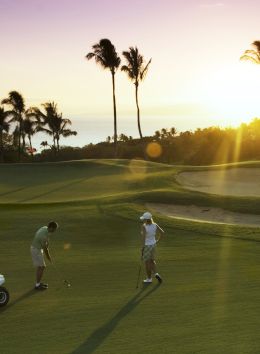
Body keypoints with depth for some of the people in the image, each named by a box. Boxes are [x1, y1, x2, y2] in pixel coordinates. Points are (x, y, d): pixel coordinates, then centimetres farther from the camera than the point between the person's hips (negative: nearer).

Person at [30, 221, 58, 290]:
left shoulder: (45, 228, -3)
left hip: (37, 248, 10)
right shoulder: (44, 235, -31)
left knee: (40, 267, 16)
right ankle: (37, 285, 4)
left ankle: (38, 283, 25)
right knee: (42, 267, -4)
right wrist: (48, 256, -5)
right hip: (36, 250, -10)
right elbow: (45, 248, -19)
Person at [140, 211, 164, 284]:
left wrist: (142, 247, -21)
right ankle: (156, 274, 8)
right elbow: (162, 232, -1)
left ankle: (149, 279, 23)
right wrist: (157, 240, 10)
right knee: (152, 261, 25)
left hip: (146, 246, -6)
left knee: (147, 263, 11)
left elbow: (143, 237, -28)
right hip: (153, 245, 6)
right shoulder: (155, 225, -6)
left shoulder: (144, 226, -24)